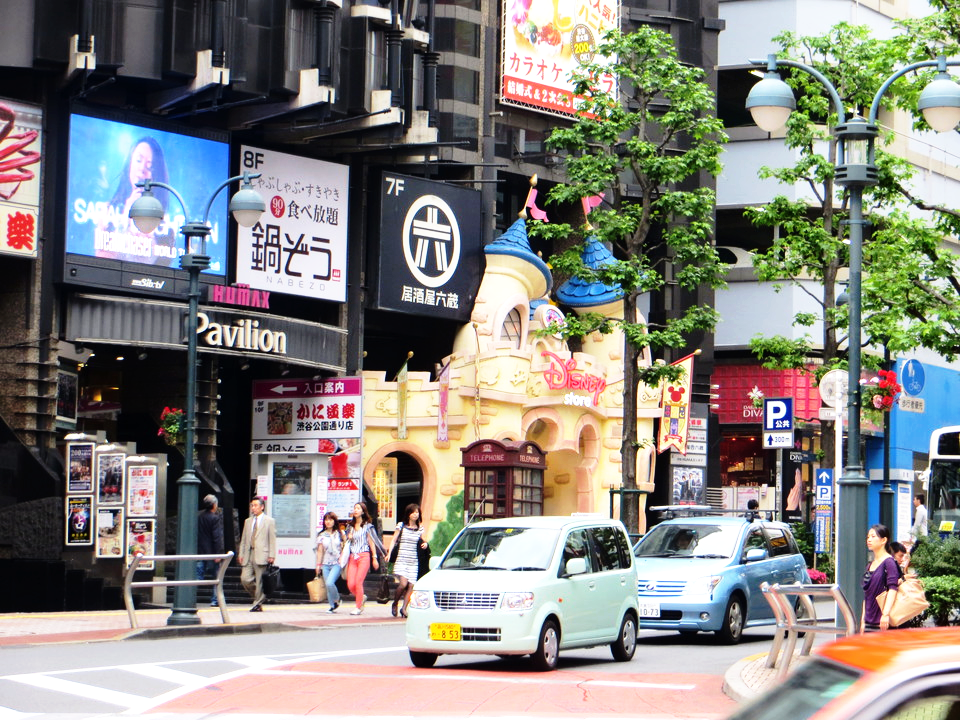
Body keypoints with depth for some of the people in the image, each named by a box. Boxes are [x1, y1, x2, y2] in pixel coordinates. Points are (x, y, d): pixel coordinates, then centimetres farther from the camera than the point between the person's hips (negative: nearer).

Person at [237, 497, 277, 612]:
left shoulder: (269, 521, 4)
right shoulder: (248, 521, 20)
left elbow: (272, 540, -1)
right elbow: (243, 540, 20)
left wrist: (271, 556, -9)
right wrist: (241, 554, 10)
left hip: (261, 555, -5)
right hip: (248, 555, 5)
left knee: (259, 580, -5)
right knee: (245, 579, -4)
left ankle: (258, 604, 3)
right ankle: (259, 597, 17)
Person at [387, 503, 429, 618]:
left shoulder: (420, 528, 10)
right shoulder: (401, 526, 4)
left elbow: (422, 541, 20)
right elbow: (394, 540, 4)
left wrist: (425, 544, -4)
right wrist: (389, 553, -8)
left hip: (413, 561, 3)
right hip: (401, 560, -3)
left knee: (411, 586, -4)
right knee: (403, 584, -17)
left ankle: (404, 608, 6)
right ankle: (395, 604, 6)